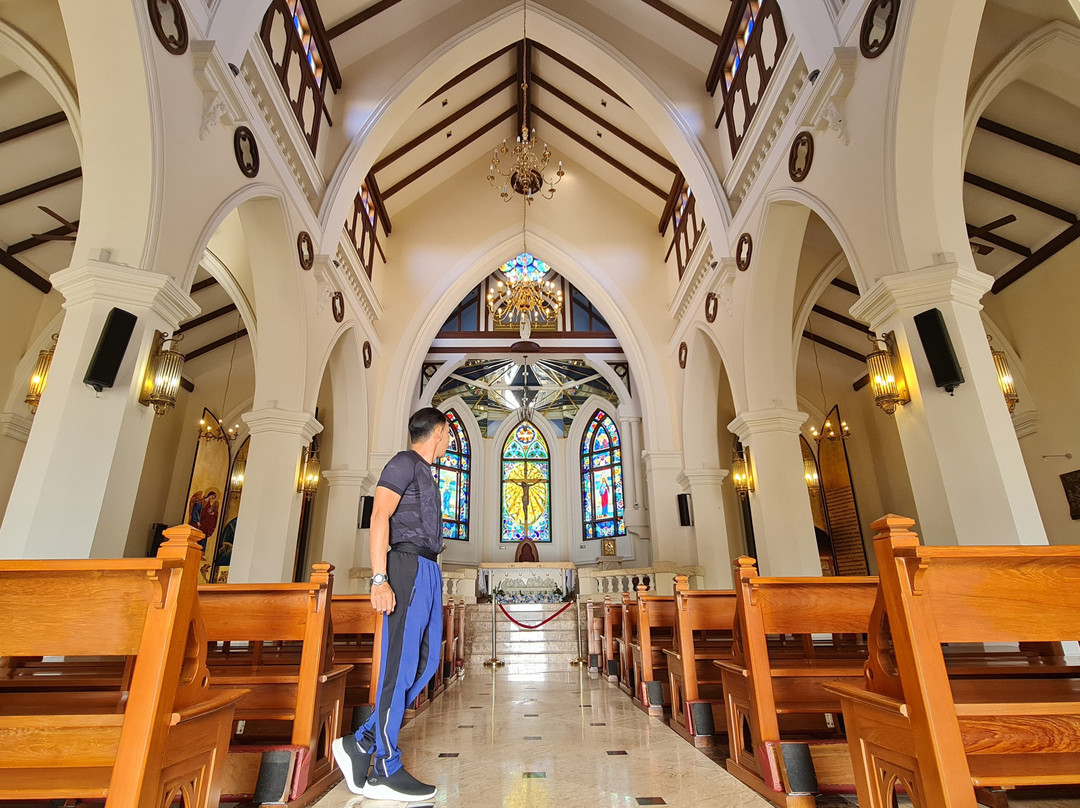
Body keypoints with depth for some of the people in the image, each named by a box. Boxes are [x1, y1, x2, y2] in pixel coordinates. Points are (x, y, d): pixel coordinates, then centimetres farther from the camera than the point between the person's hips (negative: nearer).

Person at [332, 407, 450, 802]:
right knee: (400, 665, -6)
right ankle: (385, 771, 4)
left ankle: (360, 745, 15)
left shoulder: (423, 472, 24)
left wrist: (431, 576, 17)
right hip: (408, 566, -10)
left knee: (424, 662, 8)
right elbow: (380, 516, -14)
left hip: (428, 570, 10)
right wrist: (379, 579, -22)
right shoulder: (404, 462, -4)